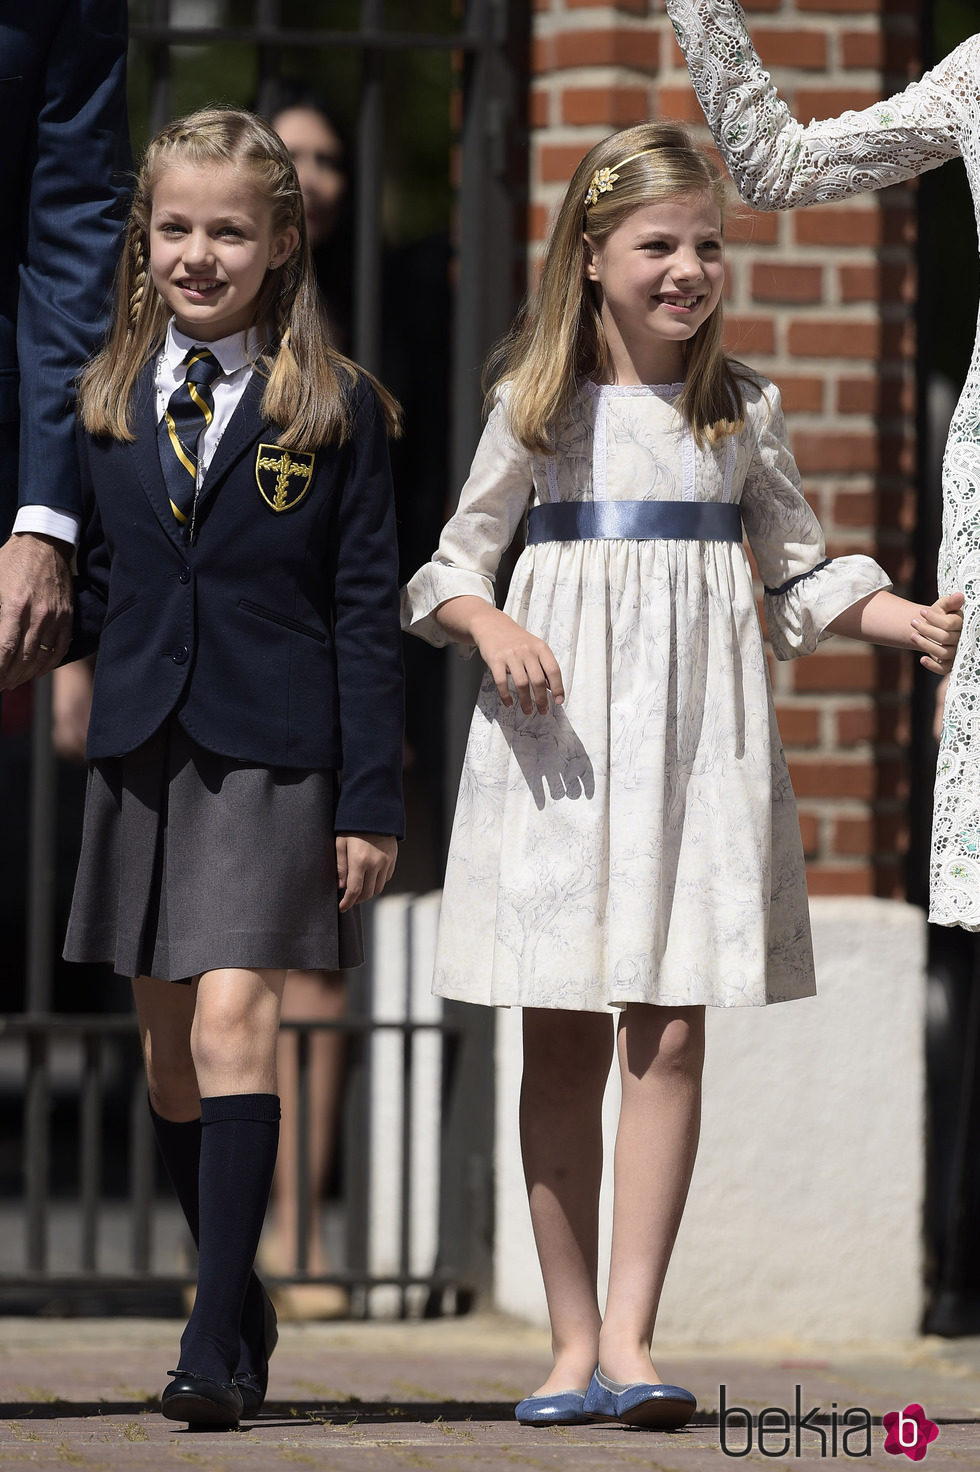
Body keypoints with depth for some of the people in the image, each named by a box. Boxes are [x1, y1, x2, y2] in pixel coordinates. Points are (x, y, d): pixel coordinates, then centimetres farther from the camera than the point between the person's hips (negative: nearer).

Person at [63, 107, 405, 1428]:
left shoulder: (336, 410, 0)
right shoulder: (102, 404, 9)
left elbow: (368, 613, -1)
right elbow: (90, 586, 15)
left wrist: (372, 800, -5)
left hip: (273, 756, -4)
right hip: (139, 750, 4)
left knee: (232, 1021, -16)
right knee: (170, 1046, 8)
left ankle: (217, 1344, -19)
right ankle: (239, 1302, 23)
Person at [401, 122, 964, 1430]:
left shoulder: (741, 410, 8)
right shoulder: (538, 407, 4)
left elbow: (800, 570, 15)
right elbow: (458, 559, 9)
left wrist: (898, 618, -1)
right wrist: (490, 624, -11)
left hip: (696, 734, 1)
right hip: (559, 735, -1)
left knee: (669, 1036, -7)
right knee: (563, 1042, 2)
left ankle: (630, 1336, -7)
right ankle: (573, 1342, 10)